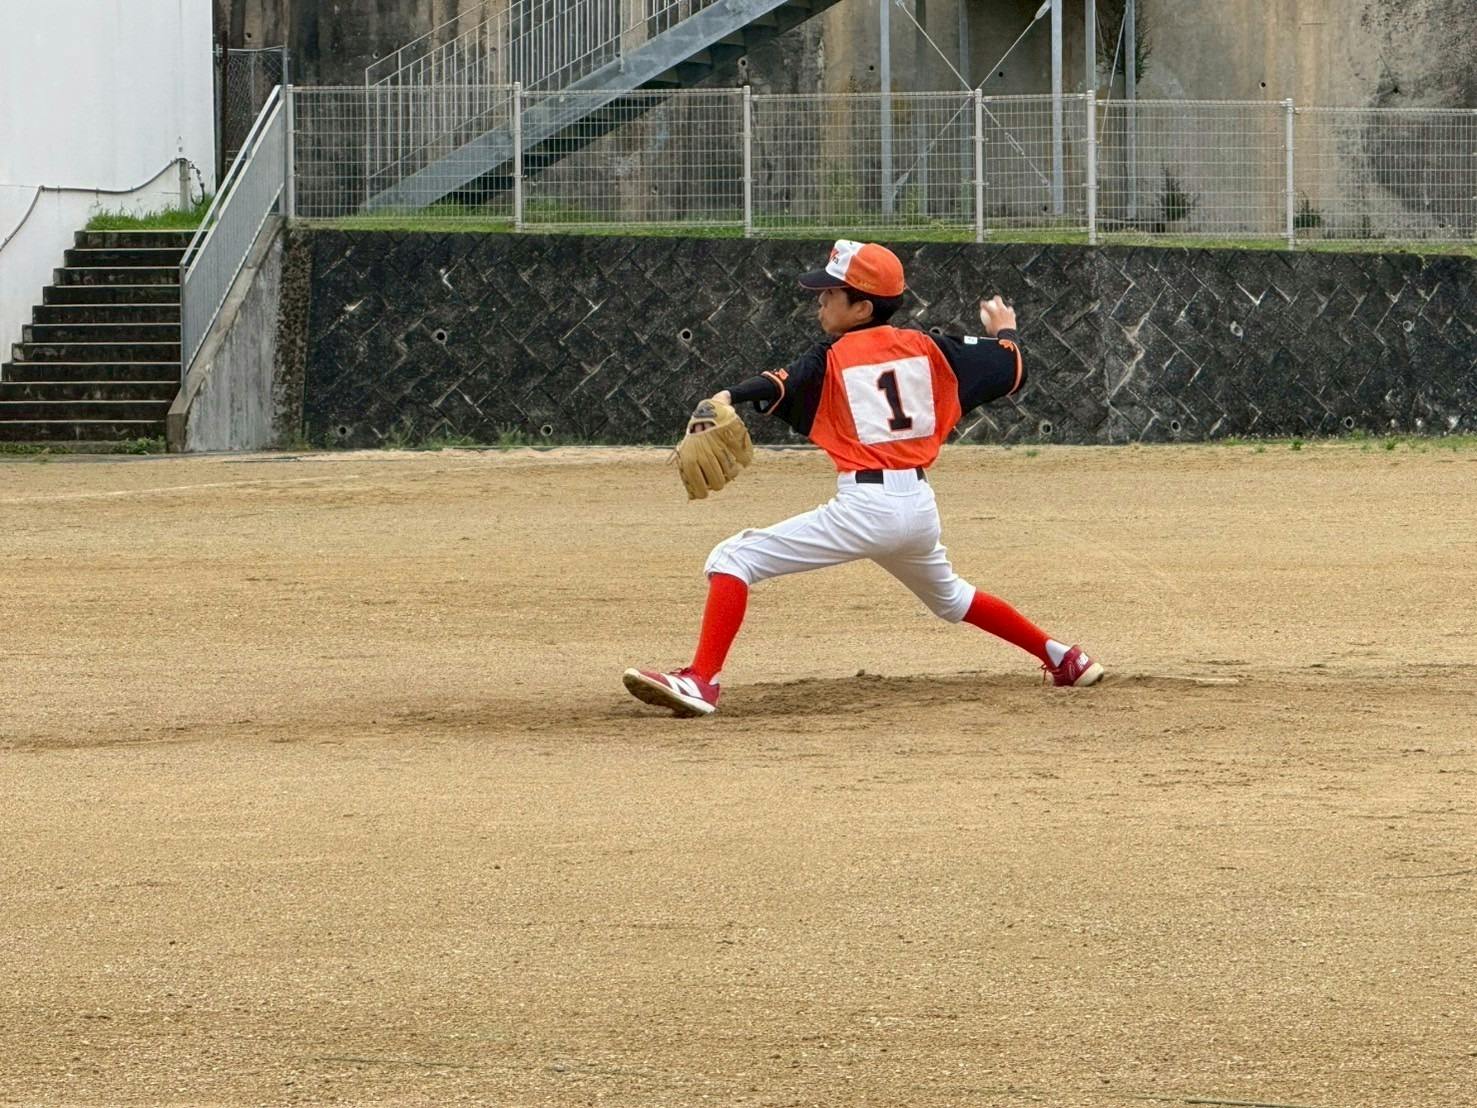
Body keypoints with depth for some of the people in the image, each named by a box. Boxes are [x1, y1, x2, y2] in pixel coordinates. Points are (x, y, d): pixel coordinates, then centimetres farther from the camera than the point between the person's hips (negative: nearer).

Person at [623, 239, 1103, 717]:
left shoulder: (830, 359, -3)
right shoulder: (925, 348, 10)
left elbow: (777, 387, -23)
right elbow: (1009, 370, 16)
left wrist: (726, 399, -40)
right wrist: (1003, 331, 38)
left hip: (864, 507, -7)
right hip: (921, 507, 7)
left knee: (733, 559, -7)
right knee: (947, 595, 37)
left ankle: (700, 680, -23)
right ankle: (1063, 658, 42)